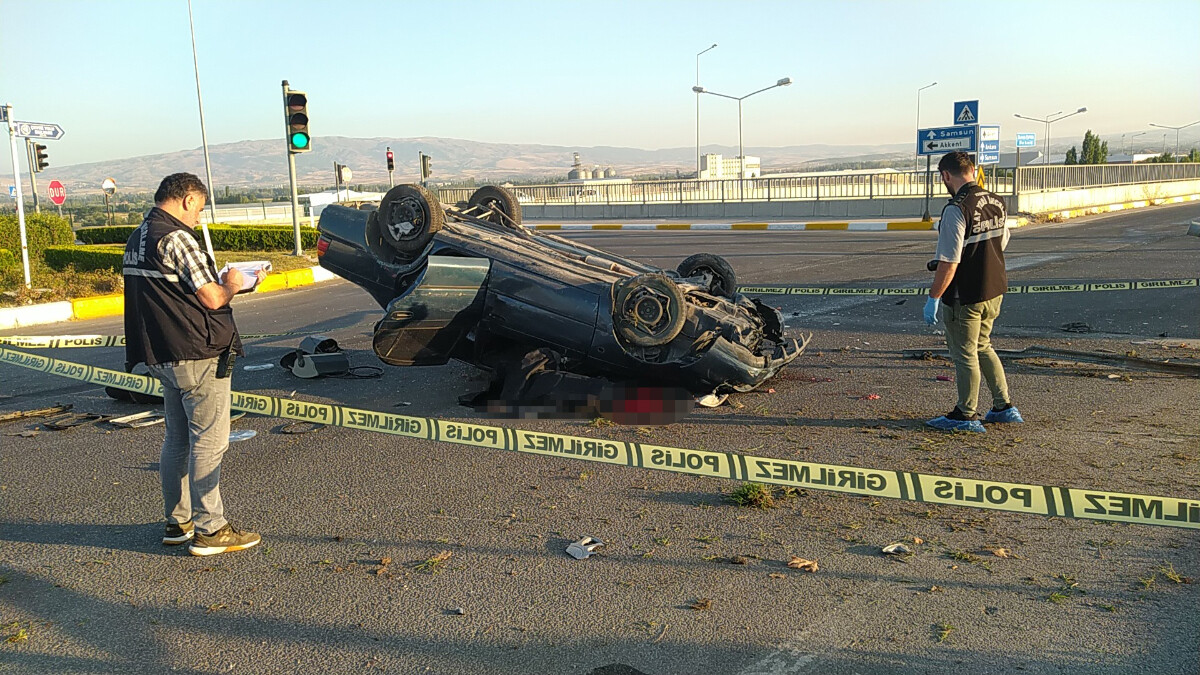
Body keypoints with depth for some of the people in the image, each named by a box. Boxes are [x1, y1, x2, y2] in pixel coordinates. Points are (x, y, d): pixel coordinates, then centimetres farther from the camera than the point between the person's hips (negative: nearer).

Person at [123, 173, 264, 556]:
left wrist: (218, 284, 13)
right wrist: (231, 284, 2)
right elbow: (212, 298, -19)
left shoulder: (137, 240, 14)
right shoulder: (177, 239, -17)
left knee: (177, 440, 17)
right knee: (209, 442, -3)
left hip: (162, 358, 10)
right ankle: (209, 529, 2)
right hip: (198, 356, -10)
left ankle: (178, 522, 26)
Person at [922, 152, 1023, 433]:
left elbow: (949, 262, -24)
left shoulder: (956, 209, -21)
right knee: (982, 347, 23)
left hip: (964, 297, -8)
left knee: (965, 354, 5)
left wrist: (933, 298, -17)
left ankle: (966, 416, 17)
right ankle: (1004, 407, 28)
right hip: (995, 290, 8)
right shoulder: (997, 203, 5)